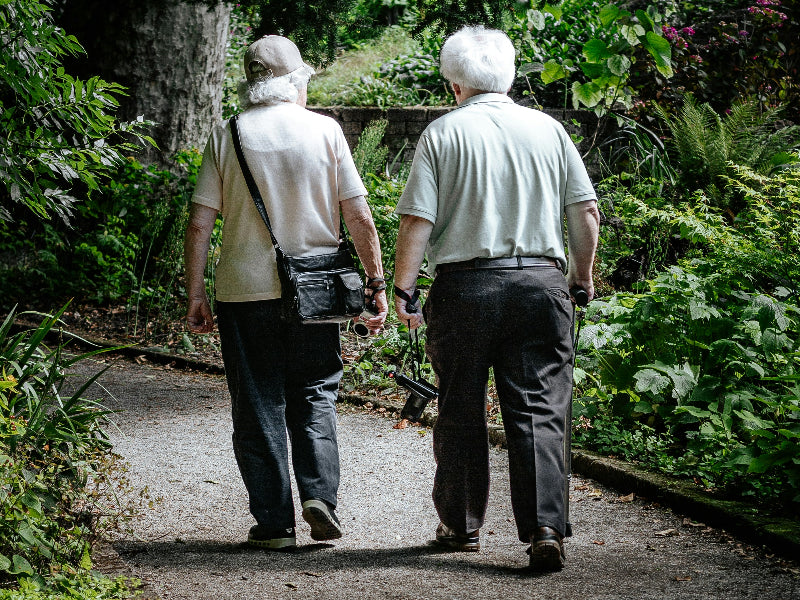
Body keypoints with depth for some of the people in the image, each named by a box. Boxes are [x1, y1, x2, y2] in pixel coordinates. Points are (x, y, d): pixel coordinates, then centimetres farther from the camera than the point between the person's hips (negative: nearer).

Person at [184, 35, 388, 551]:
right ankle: (320, 494, -3)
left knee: (258, 406, 7)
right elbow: (359, 217, -3)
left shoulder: (228, 136, 0)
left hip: (245, 290, 0)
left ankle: (274, 523, 7)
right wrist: (377, 282, 5)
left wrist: (195, 293, 4)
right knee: (314, 397, 14)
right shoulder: (325, 130, -1)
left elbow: (200, 224, -3)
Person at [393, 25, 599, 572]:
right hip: (541, 281, 1)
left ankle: (462, 526, 22)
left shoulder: (443, 133, -1)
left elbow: (417, 220, -6)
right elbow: (586, 213, 7)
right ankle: (545, 528, -12)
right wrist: (582, 275, 19)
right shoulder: (549, 130, 7)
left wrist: (404, 288, 0)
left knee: (461, 413, 12)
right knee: (539, 411, 1)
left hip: (464, 285, -1)